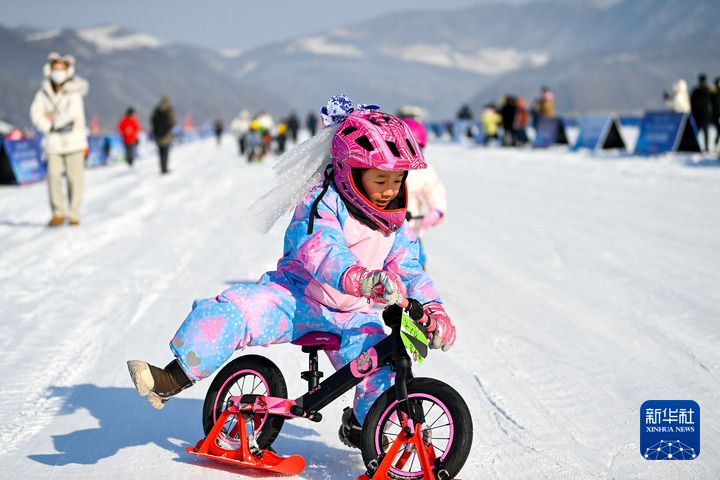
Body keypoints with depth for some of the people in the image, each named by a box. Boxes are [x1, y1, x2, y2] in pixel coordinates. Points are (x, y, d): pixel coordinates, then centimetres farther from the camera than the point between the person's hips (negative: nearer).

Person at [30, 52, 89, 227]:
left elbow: (72, 113, -17)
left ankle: (74, 214, 10)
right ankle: (58, 213, -2)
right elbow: (36, 114, -1)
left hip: (74, 140, -2)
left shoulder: (74, 92, -4)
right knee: (53, 176, -9)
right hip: (53, 142, 2)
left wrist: (55, 120, -9)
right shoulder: (44, 93, 5)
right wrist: (50, 127, -12)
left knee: (74, 178, -1)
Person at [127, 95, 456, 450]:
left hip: (350, 317, 4)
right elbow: (317, 247, -34)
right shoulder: (321, 204, -16)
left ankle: (360, 423, 14)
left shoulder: (396, 228, 5)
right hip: (295, 298, -4)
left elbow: (410, 273, 6)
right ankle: (171, 380, -16)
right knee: (229, 312, -27)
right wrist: (359, 278, -53)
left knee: (387, 368, -18)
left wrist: (434, 312, -14)